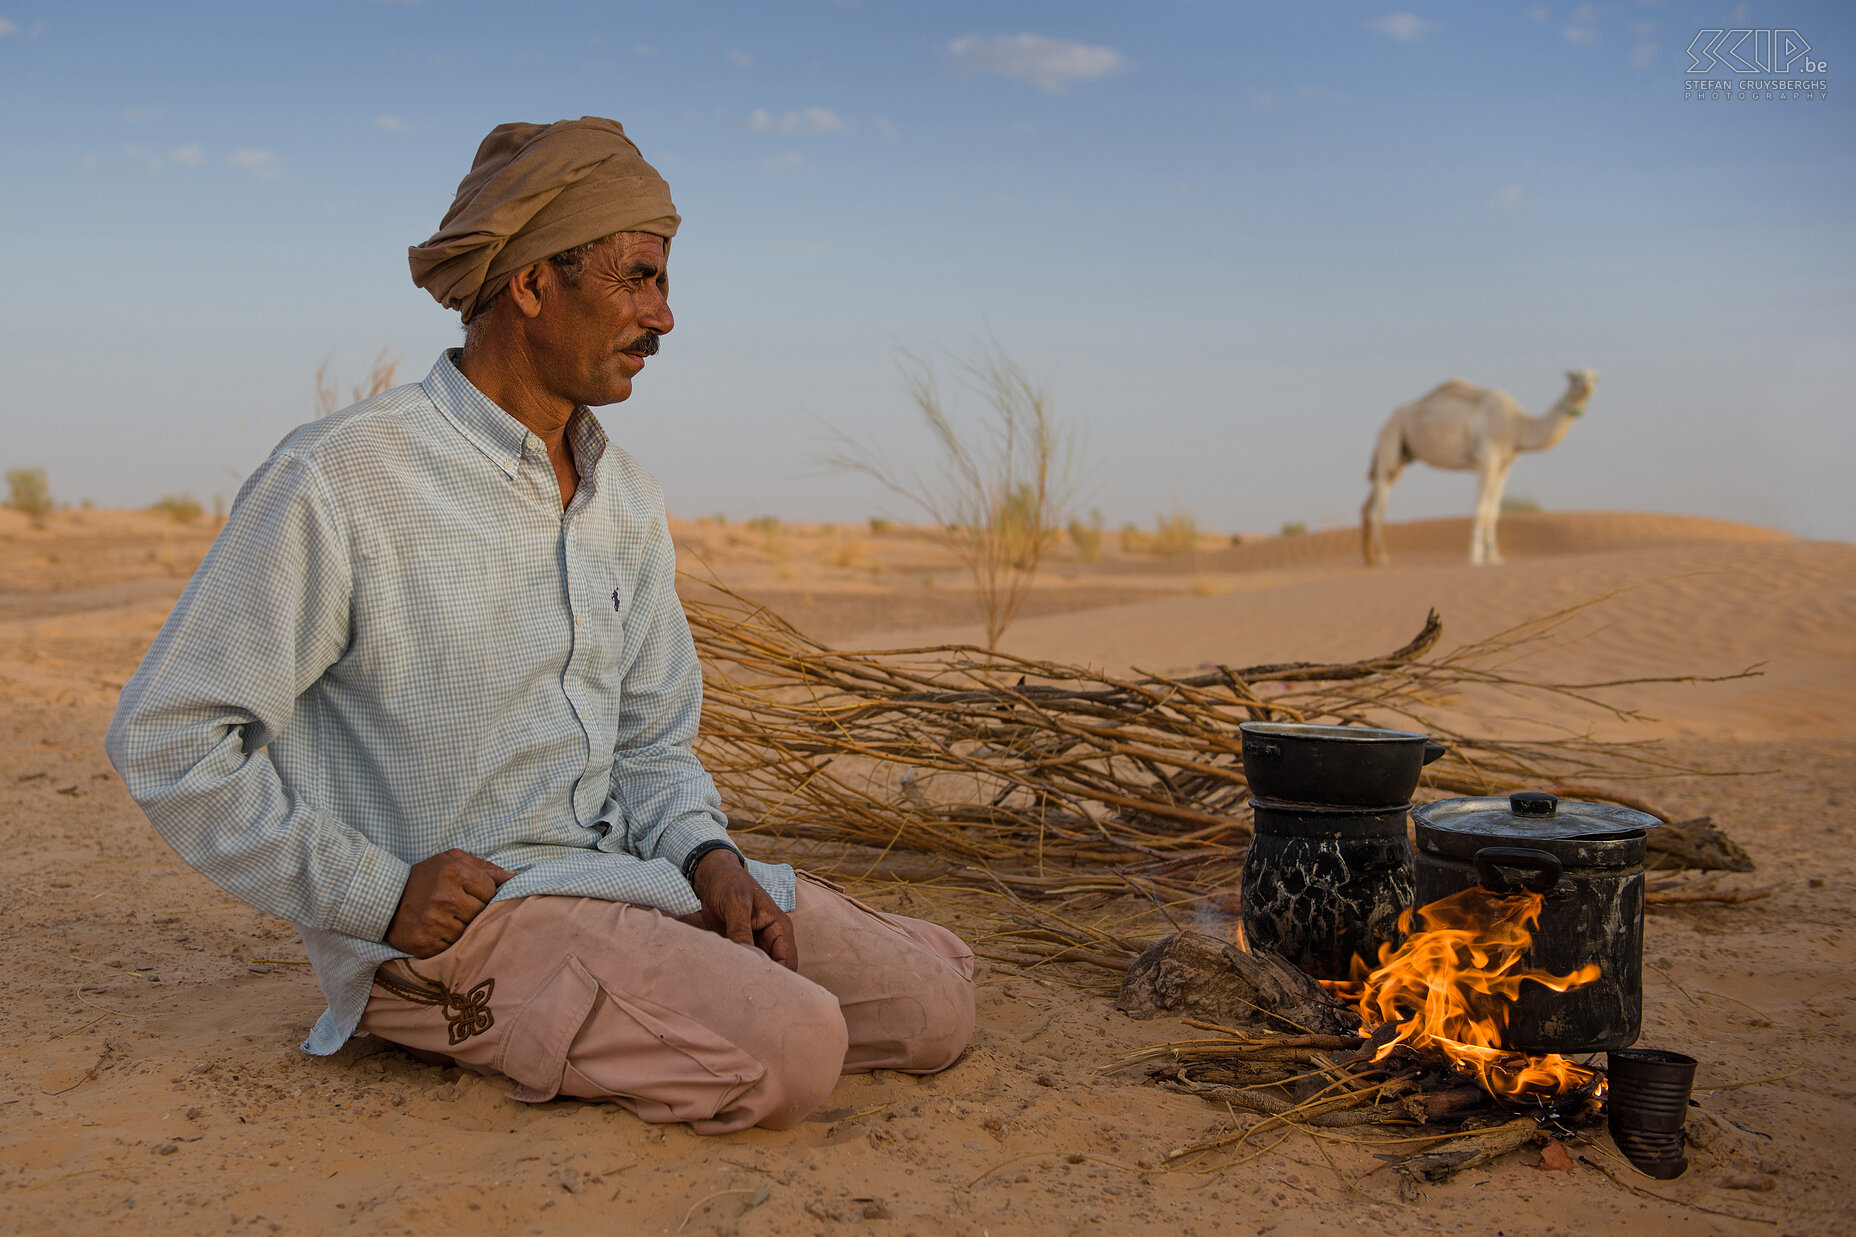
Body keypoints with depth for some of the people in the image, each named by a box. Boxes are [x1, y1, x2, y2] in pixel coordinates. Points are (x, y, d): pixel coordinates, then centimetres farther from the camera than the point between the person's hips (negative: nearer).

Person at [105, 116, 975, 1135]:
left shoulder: (628, 505, 10)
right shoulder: (342, 479, -13)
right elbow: (166, 735, -11)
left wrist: (708, 857, -3)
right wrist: (377, 895, -15)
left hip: (626, 876, 8)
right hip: (440, 923, -7)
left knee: (930, 1002, -3)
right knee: (788, 1053, -26)